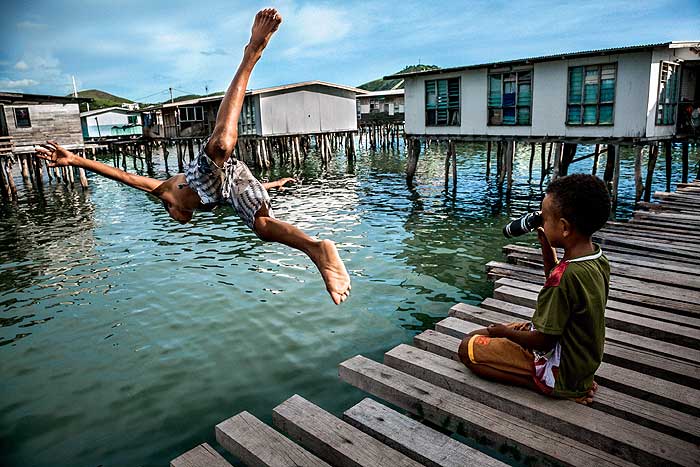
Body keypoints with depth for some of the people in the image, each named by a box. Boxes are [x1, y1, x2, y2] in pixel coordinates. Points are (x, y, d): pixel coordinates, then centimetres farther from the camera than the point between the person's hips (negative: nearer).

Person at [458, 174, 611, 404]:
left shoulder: (566, 274, -32)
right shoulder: (598, 259, -4)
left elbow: (543, 341, -25)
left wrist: (505, 331, -8)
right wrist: (547, 248, 3)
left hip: (561, 371, -9)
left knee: (467, 348, -4)